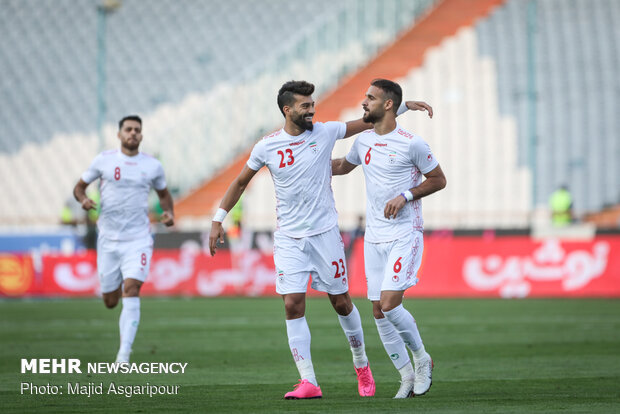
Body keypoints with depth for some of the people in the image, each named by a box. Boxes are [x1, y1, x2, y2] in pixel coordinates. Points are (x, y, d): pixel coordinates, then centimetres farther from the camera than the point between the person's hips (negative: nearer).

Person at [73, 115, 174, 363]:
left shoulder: (152, 166, 4)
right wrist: (83, 199, -13)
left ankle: (124, 354, -22)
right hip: (108, 238, 1)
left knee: (131, 290, -20)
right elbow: (79, 186, 10)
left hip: (138, 238, -1)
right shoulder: (103, 160, 1)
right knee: (110, 302, 7)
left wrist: (169, 212, 0)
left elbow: (163, 193, 20)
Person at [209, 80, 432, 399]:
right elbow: (241, 182, 10)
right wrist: (218, 220, 7)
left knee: (341, 303, 7)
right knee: (293, 306, -9)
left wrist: (403, 106, -1)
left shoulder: (324, 132, -3)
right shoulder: (267, 146, -3)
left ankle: (362, 365, 28)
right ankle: (308, 382, -7)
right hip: (289, 239, 0)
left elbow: (369, 121, 7)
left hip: (325, 233, 0)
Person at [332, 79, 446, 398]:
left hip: (404, 236, -6)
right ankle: (407, 377, 16)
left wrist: (404, 196, -13)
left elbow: (438, 180, -2)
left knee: (390, 304, -17)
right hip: (374, 238, 6)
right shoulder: (363, 141, 9)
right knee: (379, 313, 3)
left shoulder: (411, 144, -10)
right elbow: (342, 166, 28)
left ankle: (421, 359, 6)